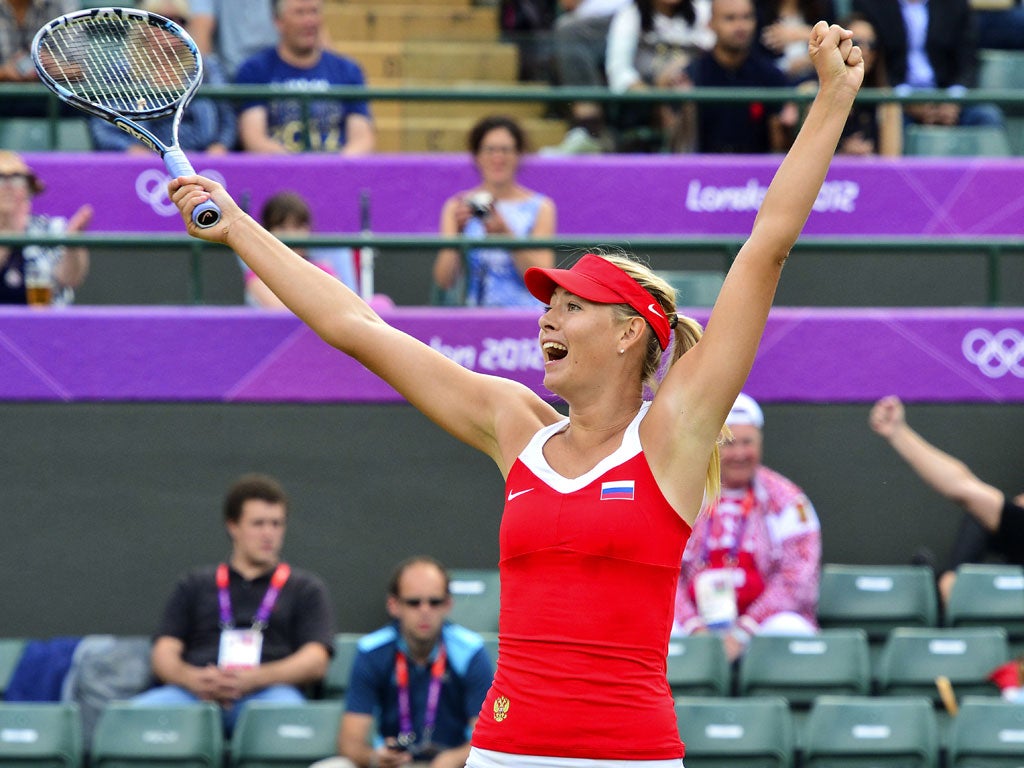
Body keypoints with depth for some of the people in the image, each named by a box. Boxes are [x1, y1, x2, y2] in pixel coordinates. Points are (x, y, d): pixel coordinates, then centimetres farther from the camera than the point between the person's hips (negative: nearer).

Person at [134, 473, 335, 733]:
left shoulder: (304, 587, 23)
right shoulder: (195, 585, 27)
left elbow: (316, 662, 9)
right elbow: (164, 655, 16)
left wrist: (252, 678, -11)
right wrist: (192, 678, -10)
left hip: (265, 693, -1)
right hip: (194, 693, 1)